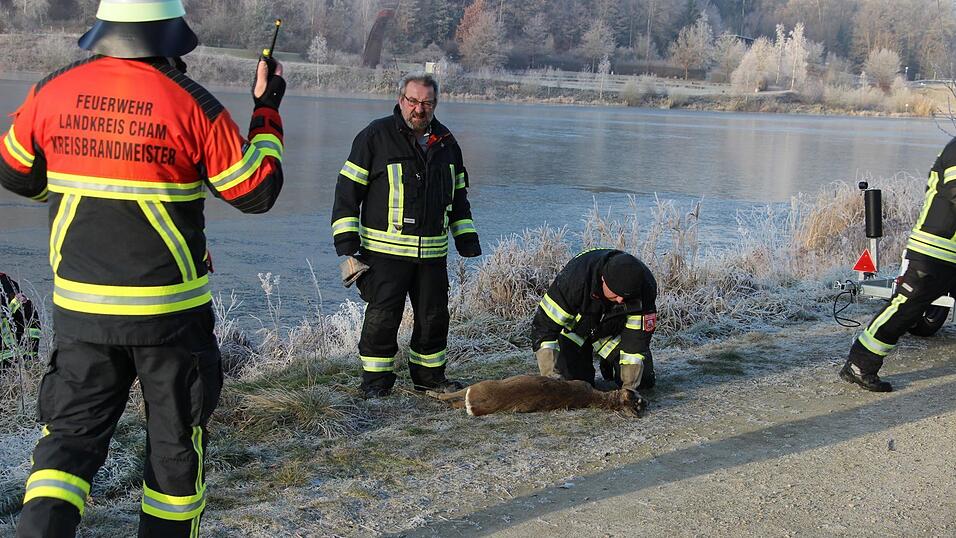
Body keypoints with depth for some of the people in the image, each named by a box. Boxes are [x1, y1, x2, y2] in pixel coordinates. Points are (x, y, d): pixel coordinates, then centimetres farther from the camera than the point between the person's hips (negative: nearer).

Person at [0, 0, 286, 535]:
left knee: (72, 431, 12)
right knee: (176, 437, 14)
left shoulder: (53, 92, -2)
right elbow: (257, 190, -4)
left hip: (80, 307, 3)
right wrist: (267, 110, 7)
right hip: (170, 310, -2)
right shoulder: (191, 103, -12)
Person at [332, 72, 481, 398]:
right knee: (383, 317, -4)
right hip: (386, 250, -5)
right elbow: (348, 189, -6)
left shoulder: (446, 142, 11)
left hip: (433, 253, 5)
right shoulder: (376, 136, -5)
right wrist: (347, 242, -11)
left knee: (434, 316, 11)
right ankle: (376, 380, 11)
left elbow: (459, 196, 22)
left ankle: (429, 375, 27)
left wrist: (467, 240, 16)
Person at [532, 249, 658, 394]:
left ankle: (609, 365, 26)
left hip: (614, 330, 2)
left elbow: (637, 337, -26)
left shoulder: (646, 287, -33)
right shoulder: (575, 278, -41)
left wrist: (629, 387, -30)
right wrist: (551, 374, -45)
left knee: (644, 381, -5)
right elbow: (543, 325, -36)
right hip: (575, 328, -2)